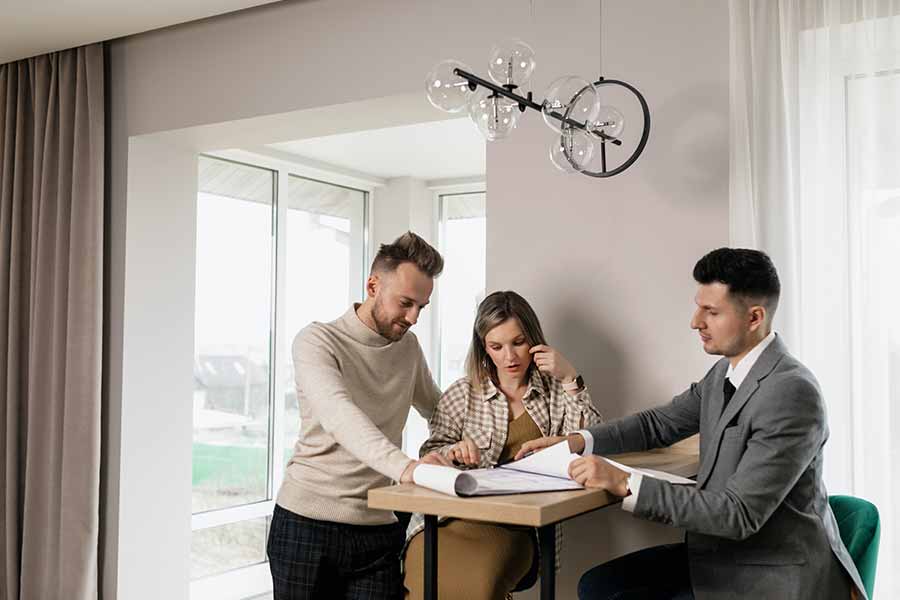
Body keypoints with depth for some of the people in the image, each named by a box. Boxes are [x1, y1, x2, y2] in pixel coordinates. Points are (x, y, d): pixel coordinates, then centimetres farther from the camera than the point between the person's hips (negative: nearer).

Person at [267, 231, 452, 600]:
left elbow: (440, 412, 22)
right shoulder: (318, 341, -10)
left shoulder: (407, 346, 10)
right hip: (307, 524, -4)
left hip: (379, 531, 5)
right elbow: (338, 414, -29)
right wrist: (404, 466, -44)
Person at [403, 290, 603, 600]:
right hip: (450, 516, 0)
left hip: (515, 526, 0)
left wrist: (570, 379, -4)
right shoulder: (462, 394, 11)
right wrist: (452, 452, -13)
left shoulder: (555, 393, 14)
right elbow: (428, 458, 9)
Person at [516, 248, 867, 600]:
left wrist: (624, 484, -29)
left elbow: (739, 514, -27)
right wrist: (576, 442, 1)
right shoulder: (724, 373, 4)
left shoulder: (791, 393, -24)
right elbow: (660, 423, 16)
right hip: (722, 555, 8)